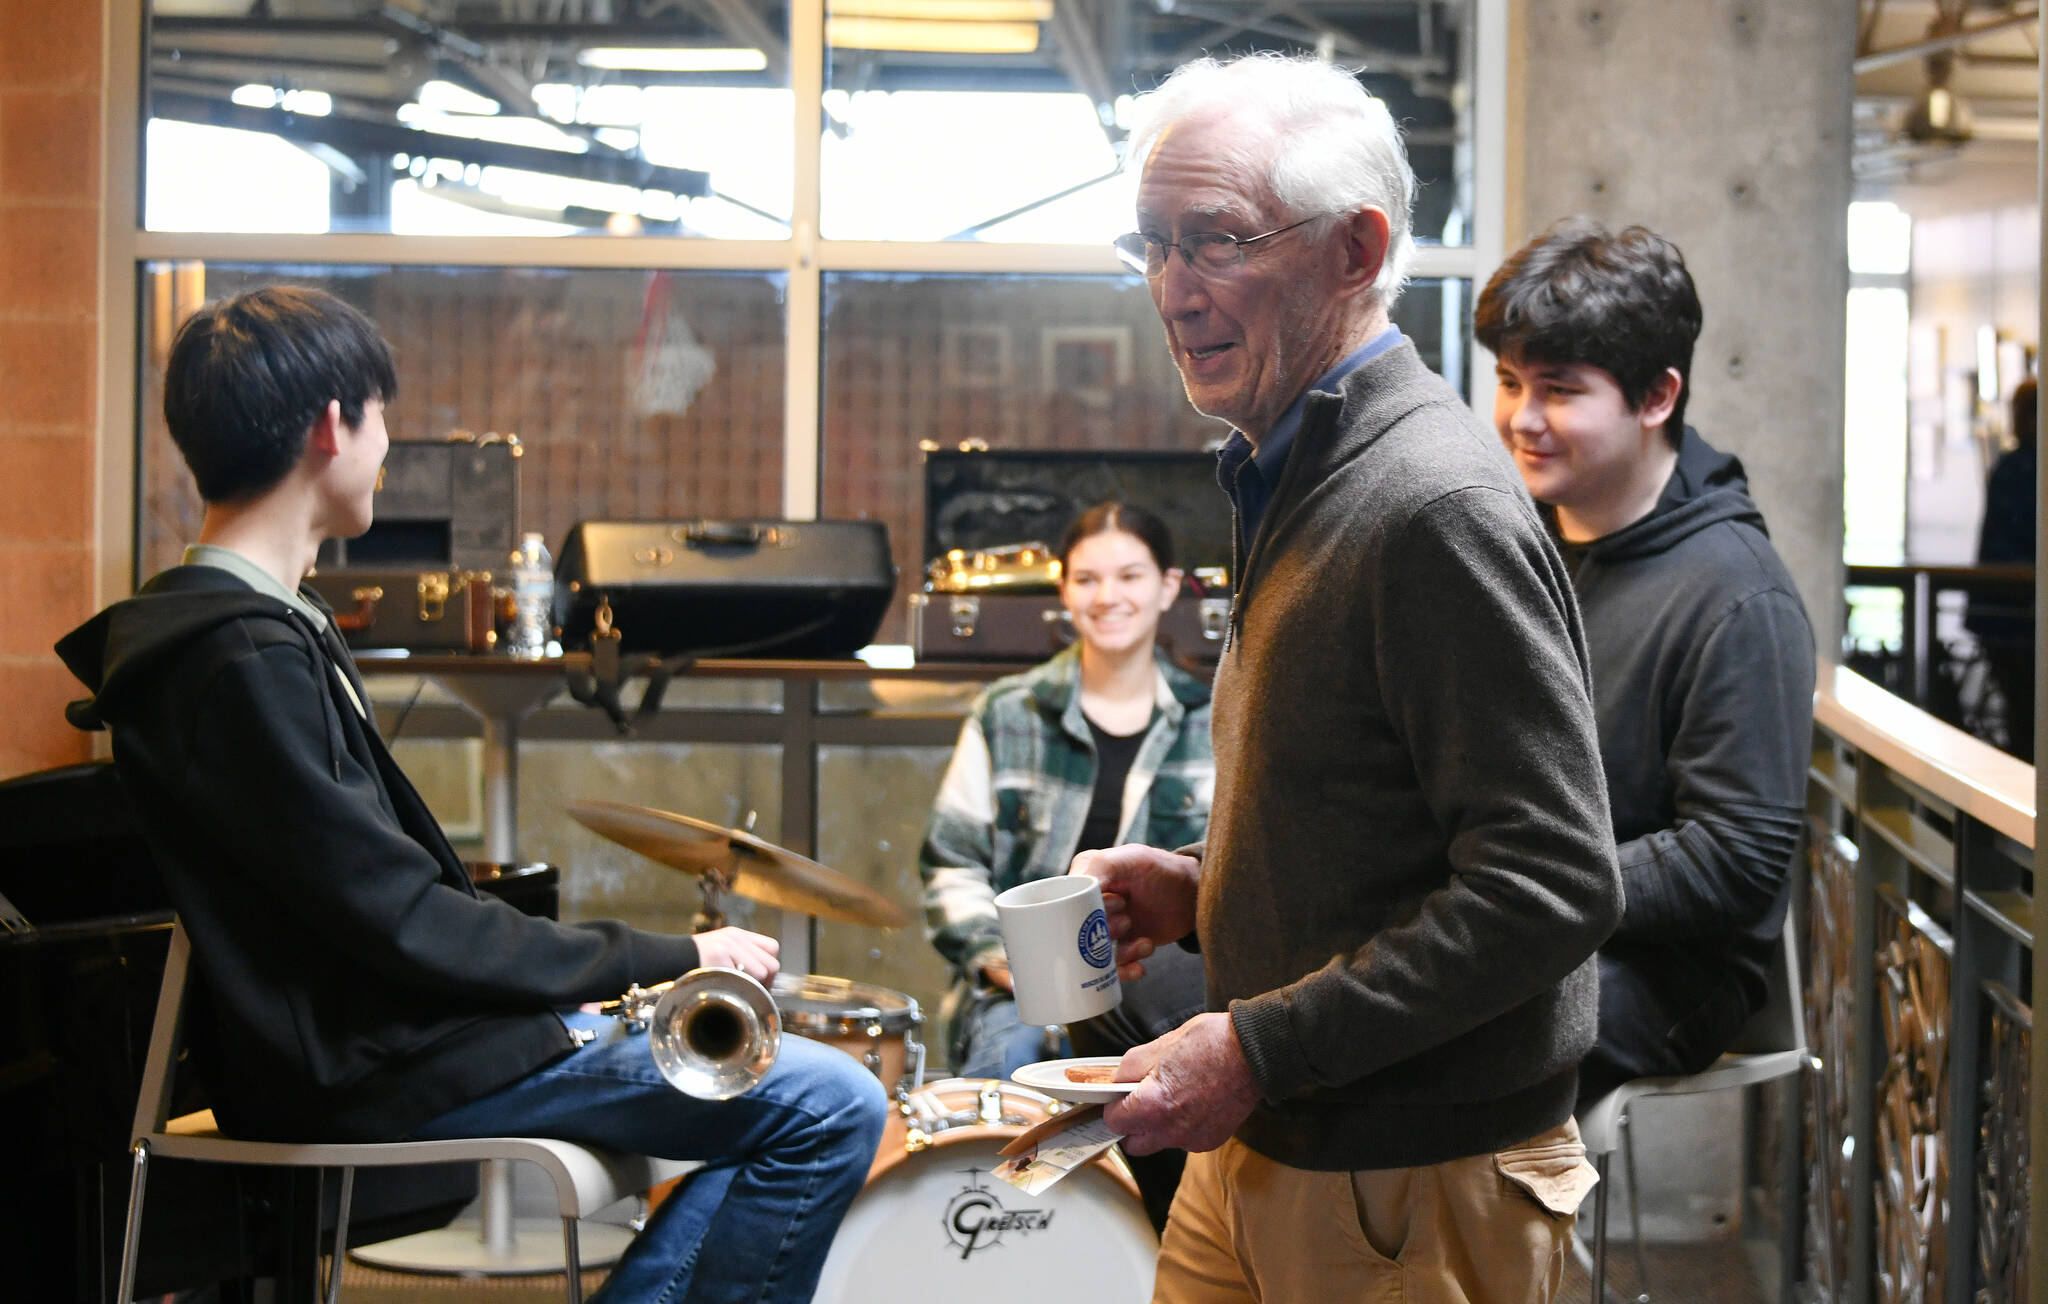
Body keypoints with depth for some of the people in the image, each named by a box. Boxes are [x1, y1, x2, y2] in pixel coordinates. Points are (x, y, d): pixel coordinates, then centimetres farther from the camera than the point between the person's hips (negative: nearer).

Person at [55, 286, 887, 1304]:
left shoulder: (267, 624, 13)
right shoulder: (242, 665, -20)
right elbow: (405, 921, -21)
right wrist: (669, 960, -12)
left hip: (376, 1023, 11)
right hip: (370, 1072, -11)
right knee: (832, 1106, -13)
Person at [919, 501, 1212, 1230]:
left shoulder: (1208, 726, 13)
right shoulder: (1008, 716, 10)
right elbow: (952, 862, 9)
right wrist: (992, 953, -9)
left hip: (1160, 976, 0)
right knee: (1004, 1058, -35)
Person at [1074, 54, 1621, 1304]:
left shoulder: (1437, 506, -20)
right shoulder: (1290, 478, 13)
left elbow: (1549, 886, -26)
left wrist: (1258, 1048, -24)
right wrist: (1200, 884, 7)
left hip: (1415, 1197, -9)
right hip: (1263, 1150, 9)